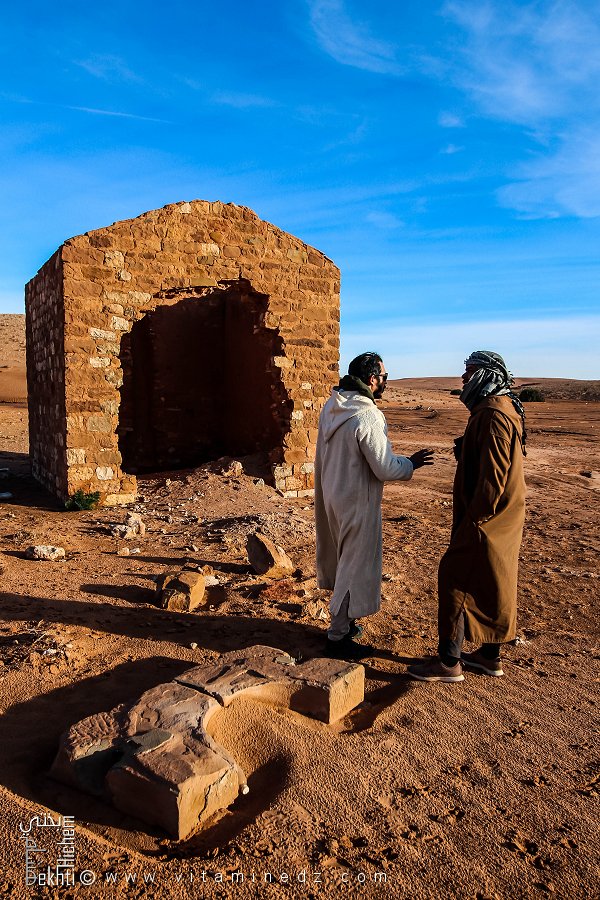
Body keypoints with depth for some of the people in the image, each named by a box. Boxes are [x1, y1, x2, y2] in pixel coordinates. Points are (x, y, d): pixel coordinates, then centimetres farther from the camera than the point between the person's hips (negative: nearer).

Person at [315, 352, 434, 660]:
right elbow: (386, 469, -21)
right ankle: (338, 637, 17)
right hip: (356, 502, -9)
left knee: (342, 559, 23)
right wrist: (412, 463, -3)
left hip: (331, 494, 9)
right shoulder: (368, 417, -25)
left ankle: (342, 621, 39)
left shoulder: (331, 407, 1)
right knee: (356, 565, 6)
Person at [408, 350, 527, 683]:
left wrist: (473, 519, -21)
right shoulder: (502, 410, 13)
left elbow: (493, 477, -25)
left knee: (454, 580, -3)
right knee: (492, 585, 17)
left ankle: (448, 662, 7)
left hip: (484, 521, -11)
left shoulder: (494, 416, -20)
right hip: (500, 521, 11)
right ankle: (489, 656, 30)